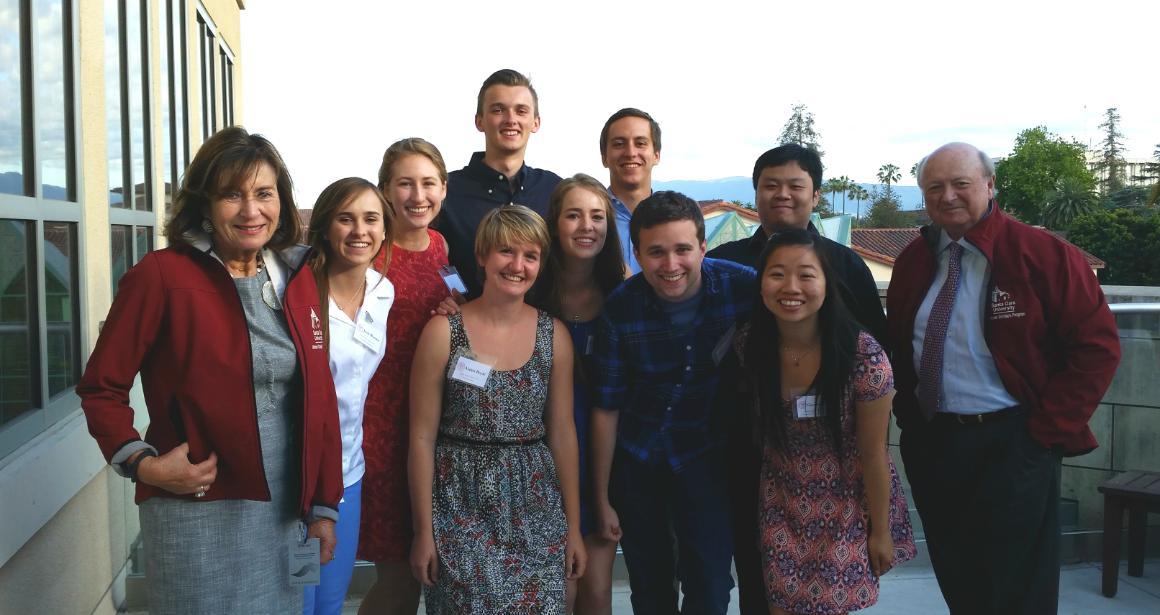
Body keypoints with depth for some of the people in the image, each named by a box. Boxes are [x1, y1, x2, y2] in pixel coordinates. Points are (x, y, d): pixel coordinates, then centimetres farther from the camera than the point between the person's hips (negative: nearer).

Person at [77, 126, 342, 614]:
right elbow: (101, 387, -4)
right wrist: (142, 463, -18)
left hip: (287, 513, 5)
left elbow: (319, 397, 7)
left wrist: (323, 507, 6)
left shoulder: (297, 277, 6)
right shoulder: (162, 275, -9)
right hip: (197, 513, -5)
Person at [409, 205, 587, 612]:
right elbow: (422, 437, -5)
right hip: (460, 508, -2)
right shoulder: (444, 331, -6)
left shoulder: (554, 335, 2)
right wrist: (423, 531, -5)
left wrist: (574, 527, 7)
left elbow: (562, 433, 6)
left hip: (534, 509, 3)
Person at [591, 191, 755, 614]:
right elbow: (606, 407, -7)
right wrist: (601, 497, -2)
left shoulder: (744, 287, -18)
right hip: (636, 457, 1)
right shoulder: (620, 308, -15)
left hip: (708, 456, -1)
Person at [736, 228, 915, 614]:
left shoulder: (863, 354, -25)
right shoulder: (748, 346, -14)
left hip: (846, 505, -2)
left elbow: (873, 454, -14)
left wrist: (881, 530, -6)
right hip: (781, 505, 3)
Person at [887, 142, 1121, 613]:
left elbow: (1097, 345, -11)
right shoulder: (913, 261, 6)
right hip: (928, 442, 5)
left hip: (1011, 445, -5)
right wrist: (907, 411, 4)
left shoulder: (1043, 254, -10)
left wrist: (1047, 428, -14)